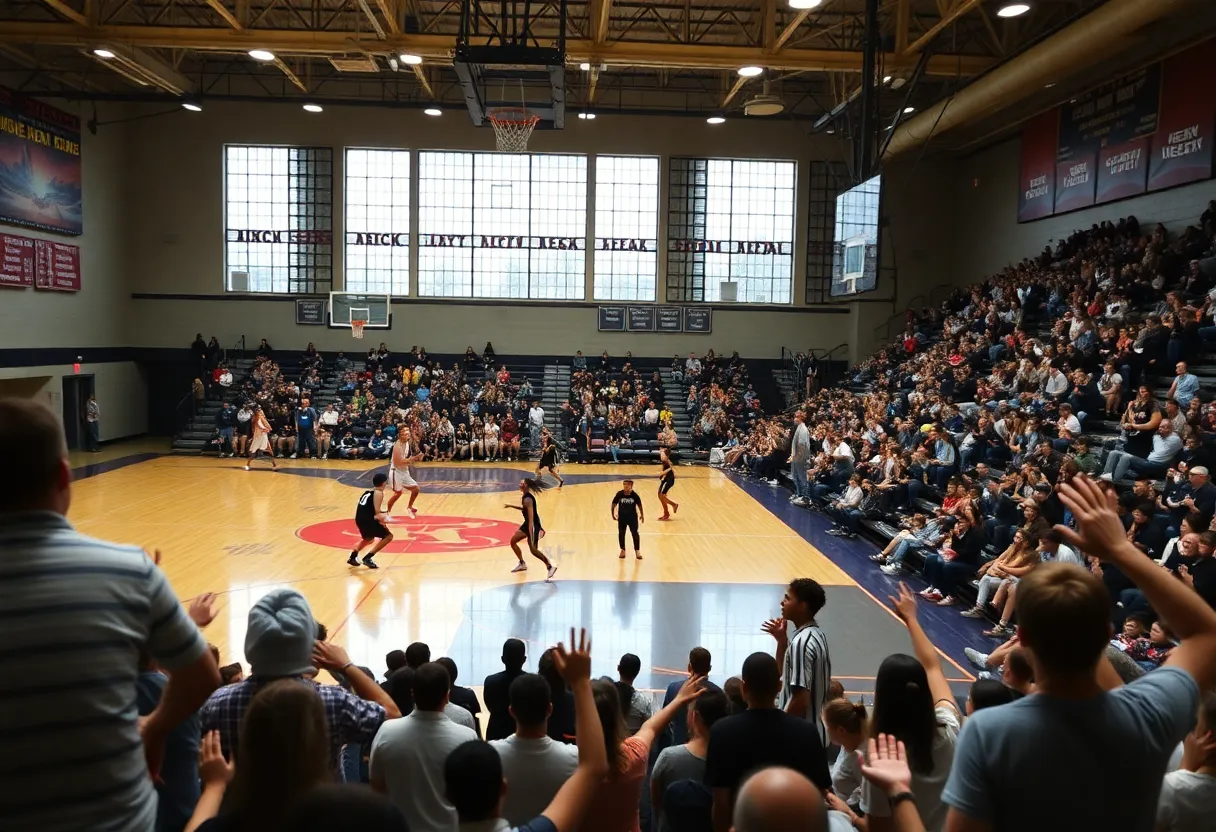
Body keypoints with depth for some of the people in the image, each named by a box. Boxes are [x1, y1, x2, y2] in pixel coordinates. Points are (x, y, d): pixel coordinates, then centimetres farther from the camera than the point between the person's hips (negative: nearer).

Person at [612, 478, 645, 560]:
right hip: (622, 517, 1)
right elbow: (614, 504, -3)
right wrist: (613, 513, -5)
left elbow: (639, 505, 0)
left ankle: (637, 551, 12)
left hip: (632, 517, -1)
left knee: (635, 533, -1)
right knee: (621, 534, 9)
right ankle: (622, 550, 27)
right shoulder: (619, 494, -13)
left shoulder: (635, 495, -13)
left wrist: (642, 515, 6)